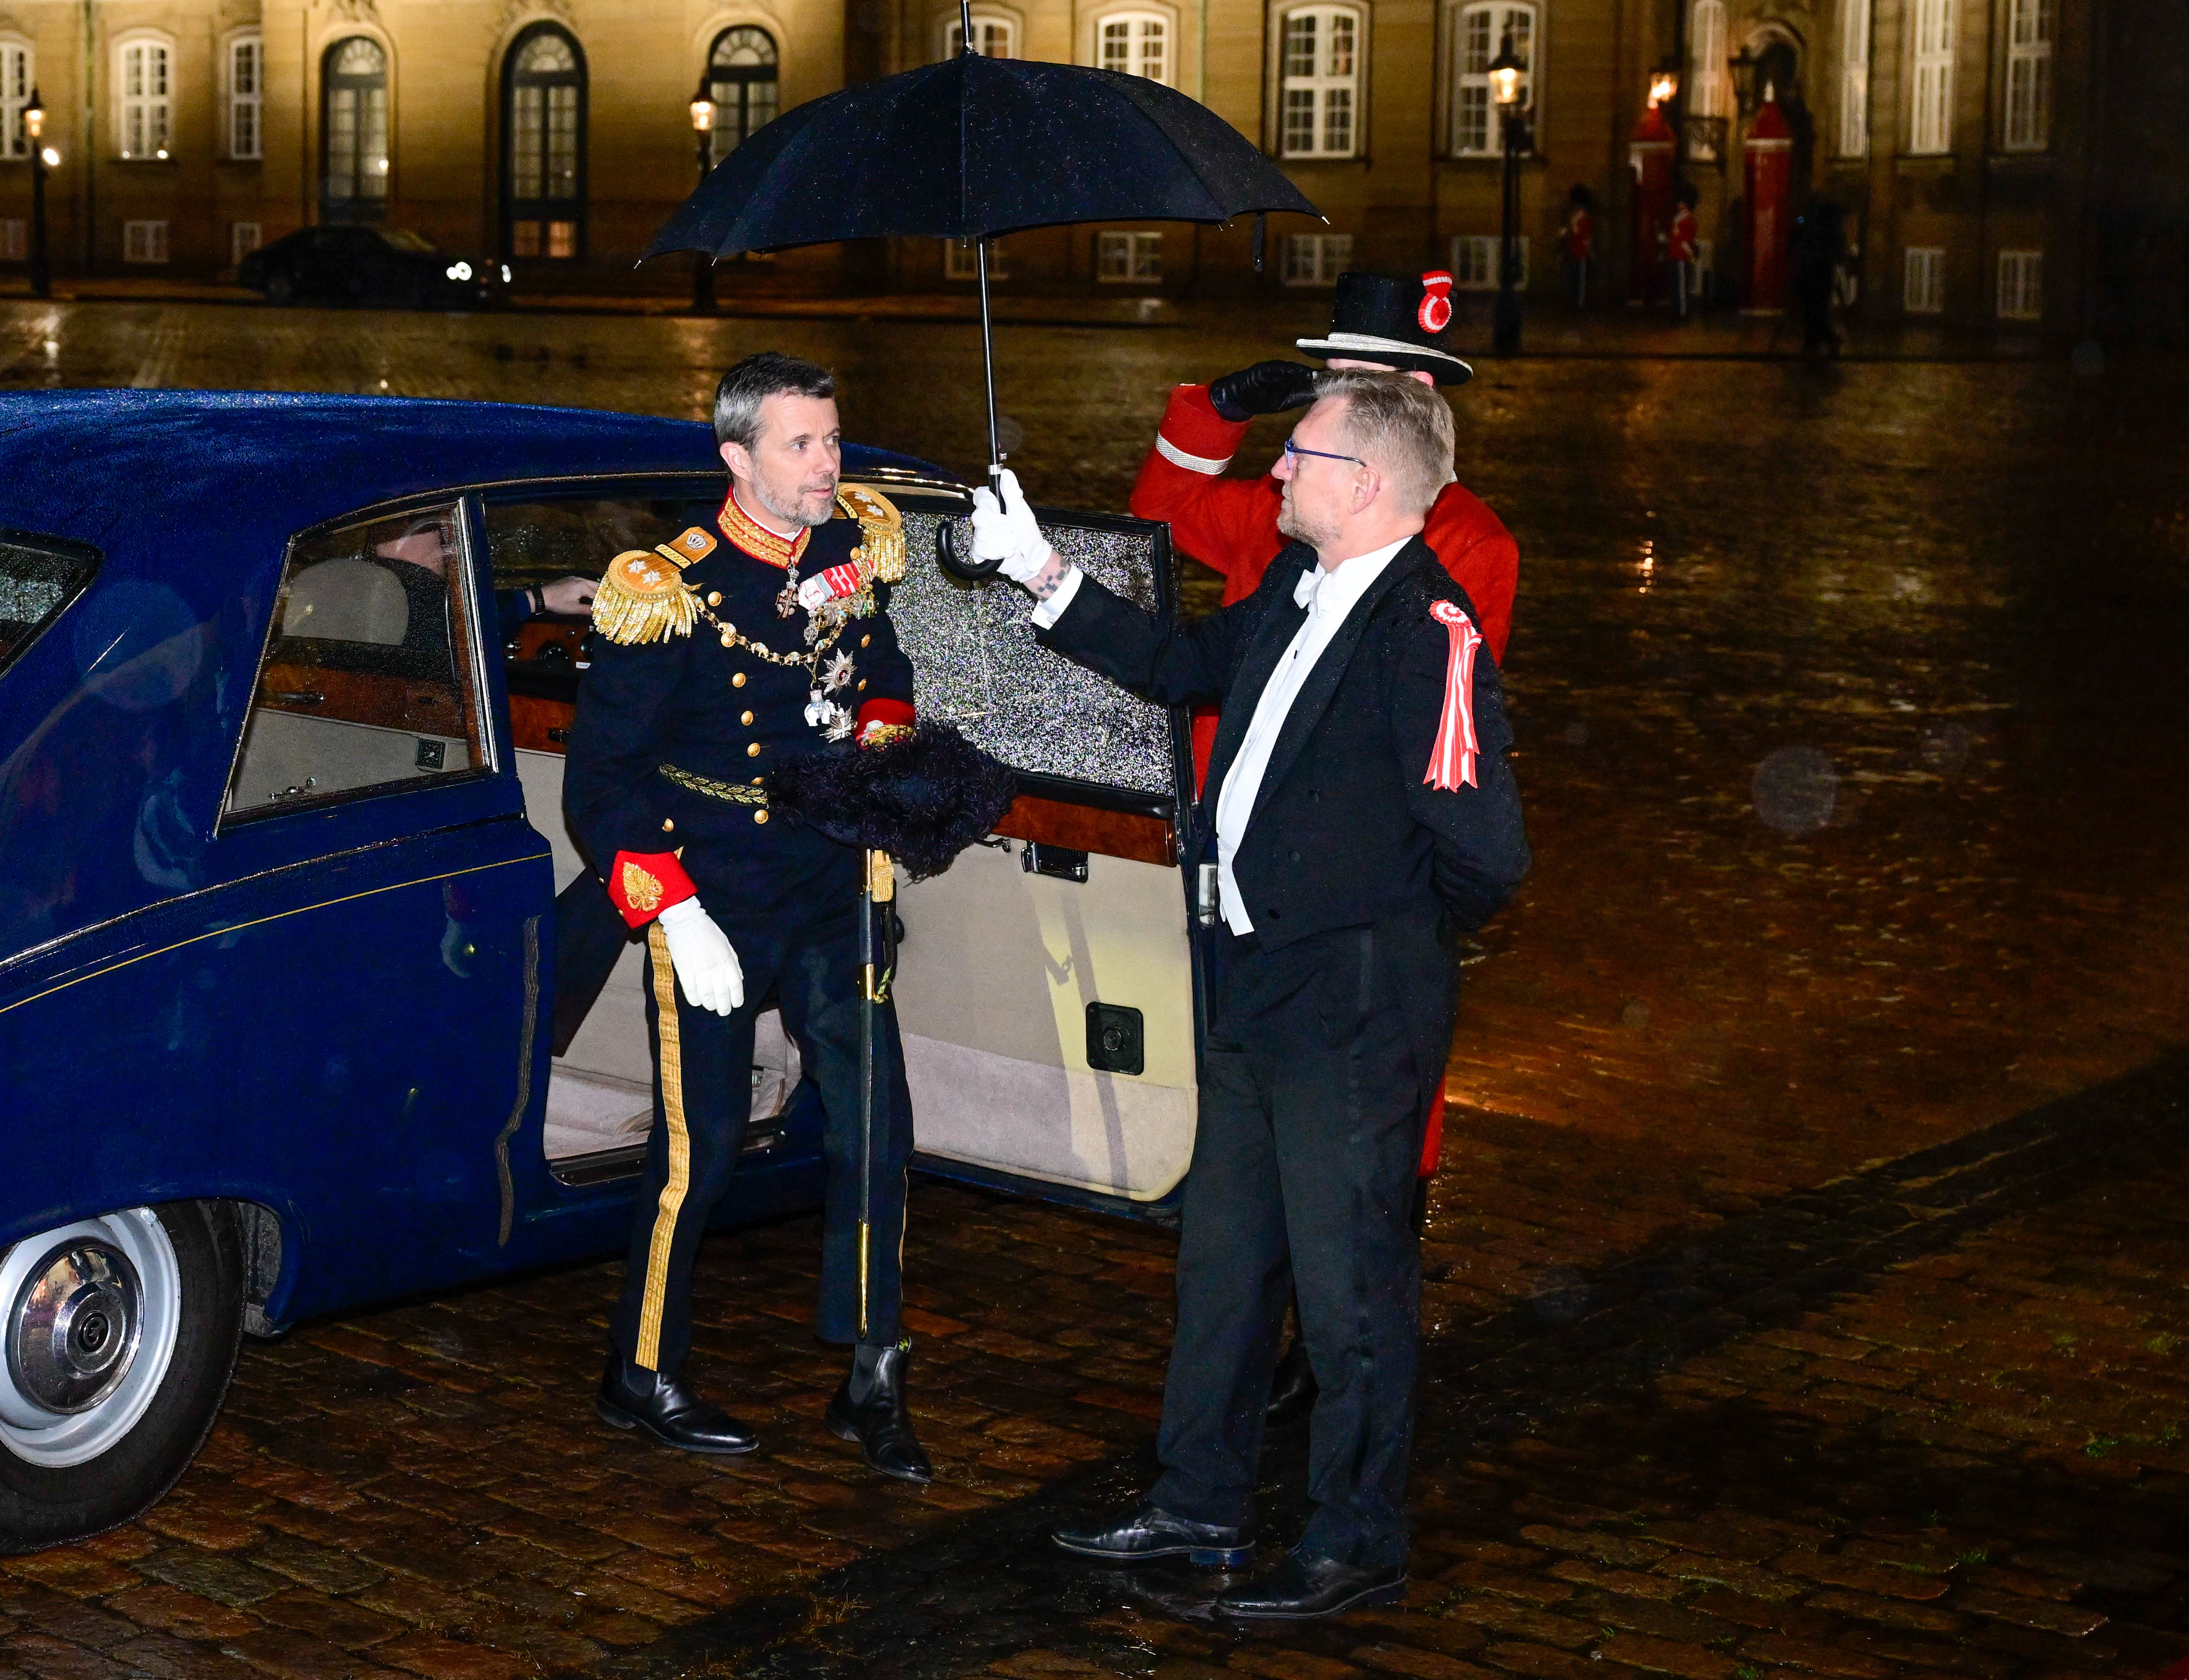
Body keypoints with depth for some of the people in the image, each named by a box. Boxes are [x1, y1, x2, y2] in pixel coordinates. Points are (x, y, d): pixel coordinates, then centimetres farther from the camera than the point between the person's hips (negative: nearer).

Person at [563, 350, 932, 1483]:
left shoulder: (859, 552, 1)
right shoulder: (672, 592, -15)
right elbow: (603, 780, -12)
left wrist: (881, 749, 0)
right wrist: (675, 915, -18)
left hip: (833, 896, 5)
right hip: (712, 909, -5)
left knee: (878, 1130, 2)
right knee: (701, 1147, 2)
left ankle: (870, 1387, 14)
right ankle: (642, 1377, 21)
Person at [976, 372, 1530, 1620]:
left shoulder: (1430, 633, -23)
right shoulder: (1298, 588, 6)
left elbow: (1485, 850, -25)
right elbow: (1186, 666, 24)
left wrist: (1393, 936, -8)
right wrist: (1045, 578, 20)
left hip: (1354, 1015, -10)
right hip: (1257, 990, 10)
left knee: (1350, 1285, 4)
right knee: (1224, 1260, 20)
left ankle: (1360, 1548, 19)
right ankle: (1204, 1504, 36)